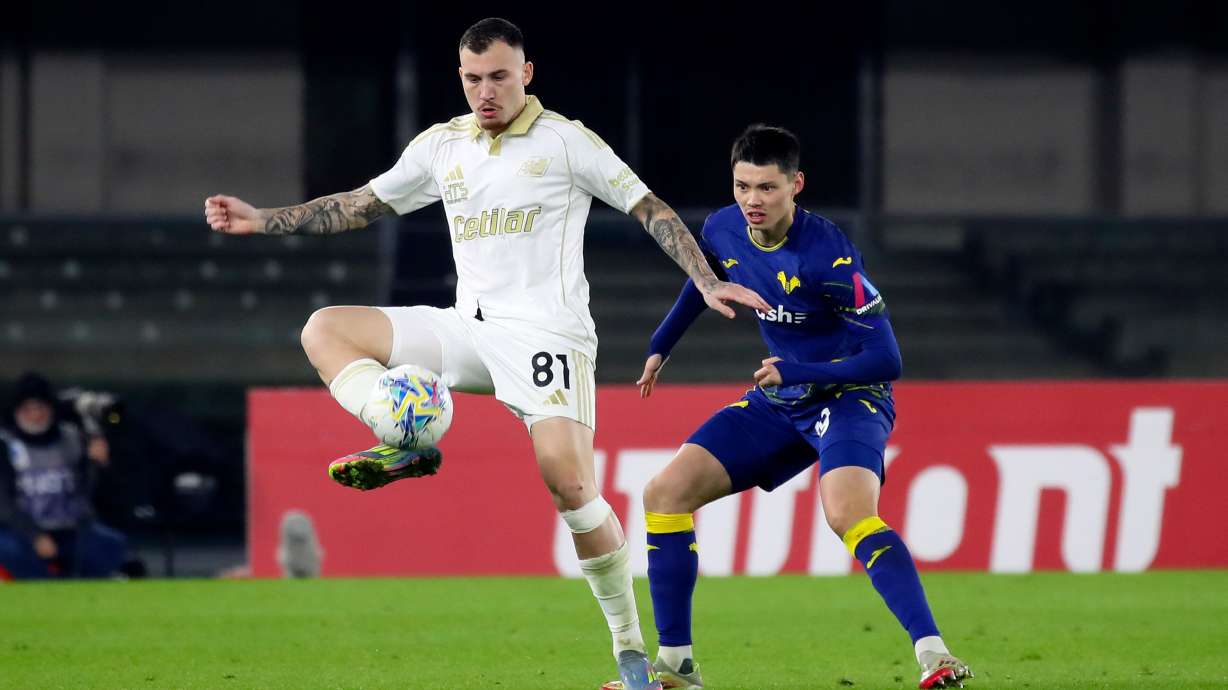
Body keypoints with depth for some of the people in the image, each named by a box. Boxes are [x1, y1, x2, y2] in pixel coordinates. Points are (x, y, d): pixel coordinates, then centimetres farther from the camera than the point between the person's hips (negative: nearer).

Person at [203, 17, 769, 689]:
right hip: (469, 329, 6)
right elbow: (359, 205, 21)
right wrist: (261, 219, 15)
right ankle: (408, 442, -29)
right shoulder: (441, 145, 12)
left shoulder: (565, 140, -2)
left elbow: (649, 209, 0)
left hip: (546, 329, -6)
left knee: (568, 481, -23)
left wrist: (707, 281, -11)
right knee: (324, 329, -7)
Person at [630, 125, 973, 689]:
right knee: (665, 493, -1)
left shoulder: (828, 257, -26)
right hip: (777, 406, 7)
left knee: (848, 512, -35)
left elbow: (886, 360, -25)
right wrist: (660, 346, 29)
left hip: (849, 395, -7)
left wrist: (794, 373, -28)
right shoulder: (722, 230, -5)